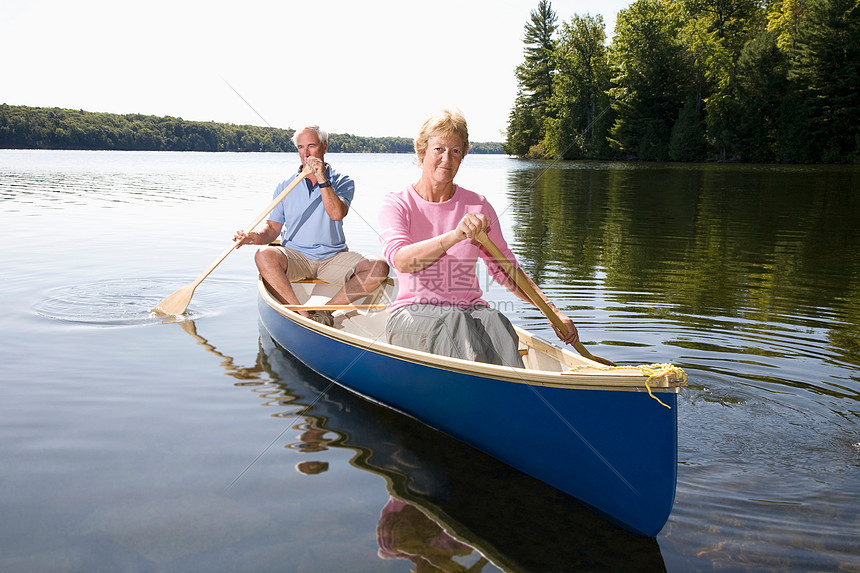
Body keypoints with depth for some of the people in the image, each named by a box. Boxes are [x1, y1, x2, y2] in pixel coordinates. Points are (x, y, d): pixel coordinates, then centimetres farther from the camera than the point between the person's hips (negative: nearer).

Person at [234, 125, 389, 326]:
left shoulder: (342, 182, 4)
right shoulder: (286, 187, 9)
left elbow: (337, 213, -15)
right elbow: (273, 227, 5)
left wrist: (322, 179, -19)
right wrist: (256, 236, -16)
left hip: (333, 257, 0)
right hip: (295, 256, 0)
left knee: (379, 267, -25)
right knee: (264, 256, -33)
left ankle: (326, 311, -26)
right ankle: (302, 315, -36)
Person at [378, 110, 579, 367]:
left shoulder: (478, 206, 8)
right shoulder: (396, 204, 0)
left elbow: (506, 269, 14)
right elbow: (399, 259, -21)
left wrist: (554, 313, 5)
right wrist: (456, 235, -37)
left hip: (471, 310, 2)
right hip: (412, 314, -2)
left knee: (496, 321, -31)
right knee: (453, 319, -35)